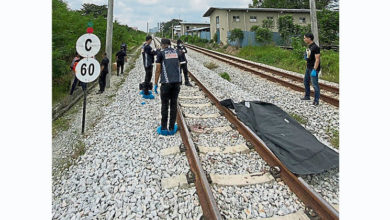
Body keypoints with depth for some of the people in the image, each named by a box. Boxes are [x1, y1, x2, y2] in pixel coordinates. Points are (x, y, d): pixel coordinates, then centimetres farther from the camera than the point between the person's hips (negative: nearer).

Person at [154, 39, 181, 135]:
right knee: (174, 104, 9)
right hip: (177, 81, 4)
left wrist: (155, 84, 4)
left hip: (166, 82, -4)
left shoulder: (161, 53, 2)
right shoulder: (176, 52, 15)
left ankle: (164, 128, 11)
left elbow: (158, 70, -2)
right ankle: (172, 128, 14)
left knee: (164, 105, 6)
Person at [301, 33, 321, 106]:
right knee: (306, 81, 18)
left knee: (315, 84, -6)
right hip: (308, 68, 10)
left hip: (314, 68, -10)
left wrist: (314, 70, -25)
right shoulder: (309, 46, 9)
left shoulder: (315, 47, -18)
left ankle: (316, 100, 1)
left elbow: (317, 59, -22)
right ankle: (307, 96, 33)